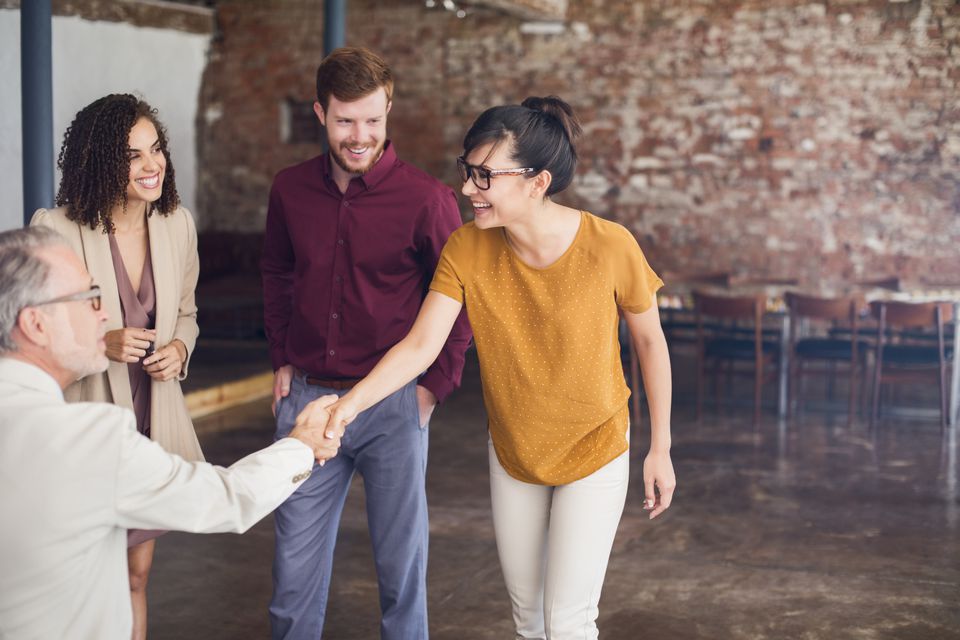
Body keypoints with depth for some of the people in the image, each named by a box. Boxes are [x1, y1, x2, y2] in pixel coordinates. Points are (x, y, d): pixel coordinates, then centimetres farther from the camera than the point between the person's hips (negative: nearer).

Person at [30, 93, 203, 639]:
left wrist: (180, 348, -7)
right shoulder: (55, 229, -15)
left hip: (155, 421, 5)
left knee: (137, 574, 17)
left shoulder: (178, 223, 1)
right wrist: (101, 343, -21)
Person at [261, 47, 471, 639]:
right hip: (308, 395, 3)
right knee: (296, 557, 11)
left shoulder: (425, 198, -10)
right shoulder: (291, 189, 2)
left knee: (401, 559, 8)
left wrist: (435, 385, -4)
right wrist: (284, 360, 12)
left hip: (392, 403, -3)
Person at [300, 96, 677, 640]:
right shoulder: (466, 249, -17)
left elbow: (650, 341, -11)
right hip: (513, 451, 4)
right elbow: (421, 345, -21)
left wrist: (660, 449, -5)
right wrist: (353, 401, -38)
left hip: (594, 450, -3)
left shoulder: (609, 247, -25)